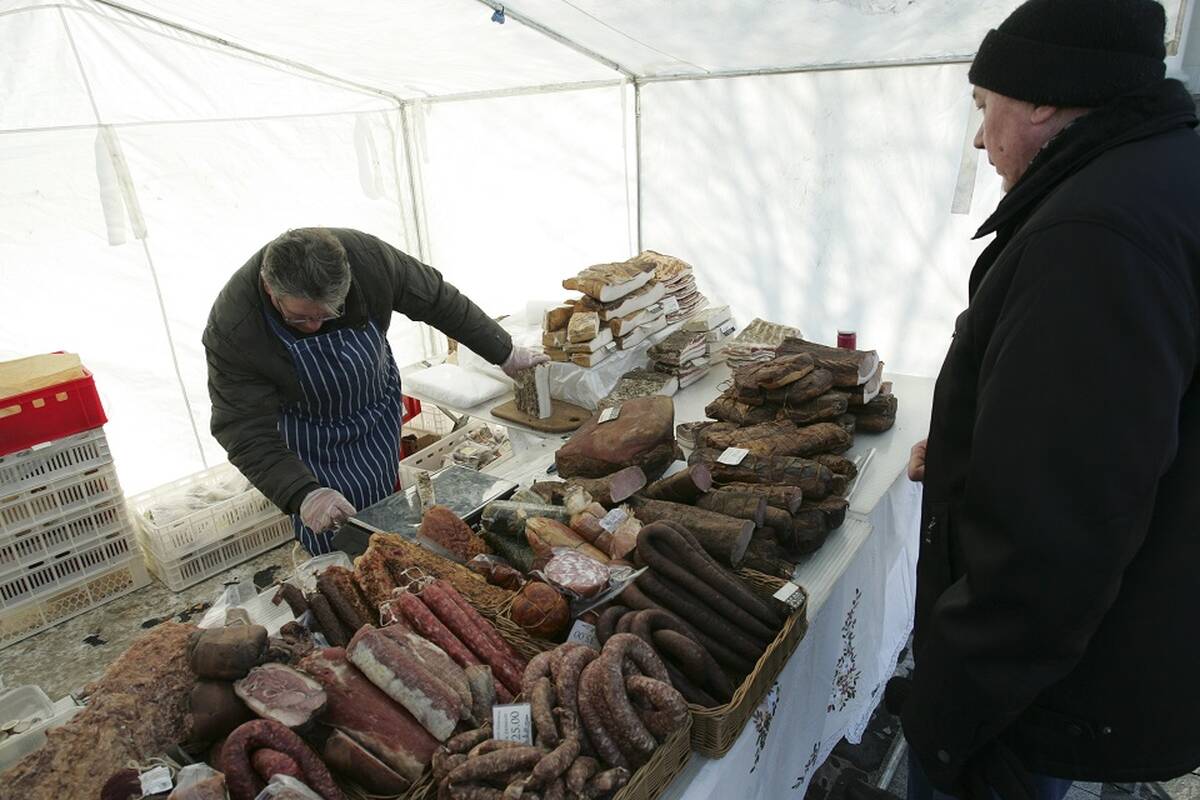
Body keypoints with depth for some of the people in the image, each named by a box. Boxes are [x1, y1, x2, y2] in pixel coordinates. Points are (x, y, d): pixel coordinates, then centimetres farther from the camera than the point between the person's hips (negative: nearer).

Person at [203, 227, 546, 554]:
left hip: (378, 410, 2)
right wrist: (304, 495, -42)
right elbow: (246, 433, -28)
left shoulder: (367, 255, -28)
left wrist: (503, 353, -3)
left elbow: (438, 300, -13)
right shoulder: (231, 329, -32)